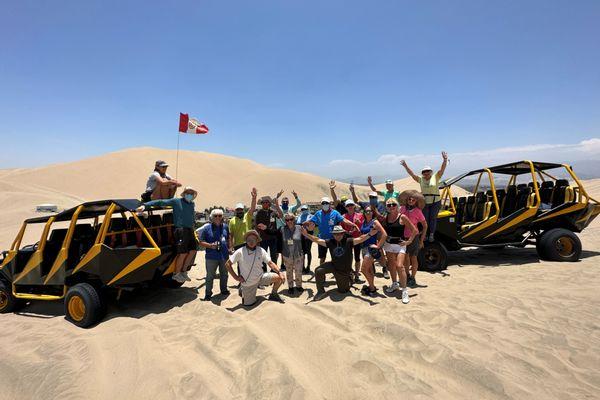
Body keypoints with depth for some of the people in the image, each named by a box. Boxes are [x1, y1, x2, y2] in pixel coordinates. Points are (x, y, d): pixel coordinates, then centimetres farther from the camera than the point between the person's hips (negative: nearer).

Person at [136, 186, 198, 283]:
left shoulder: (192, 204, 15)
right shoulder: (176, 201, -2)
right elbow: (160, 202, -6)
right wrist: (144, 205, -14)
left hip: (190, 230, 6)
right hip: (180, 230, -6)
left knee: (192, 251, 5)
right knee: (183, 253, -7)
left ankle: (183, 271, 22)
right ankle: (176, 274, 13)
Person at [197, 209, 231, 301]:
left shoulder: (225, 227, 5)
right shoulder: (207, 228, -9)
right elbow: (201, 242, -8)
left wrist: (228, 248, 13)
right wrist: (210, 245, -21)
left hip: (224, 256, 4)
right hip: (211, 257, -4)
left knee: (224, 274, 18)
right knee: (210, 276, 4)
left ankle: (224, 290, 36)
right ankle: (208, 294, 17)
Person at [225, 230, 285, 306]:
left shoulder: (261, 251, -9)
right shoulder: (240, 252, -16)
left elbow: (270, 263, -8)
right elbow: (227, 264, -9)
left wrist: (279, 272, -22)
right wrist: (236, 277, -12)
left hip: (260, 278, 2)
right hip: (247, 283, -2)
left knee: (279, 278, -13)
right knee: (249, 304, 6)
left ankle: (273, 295, 15)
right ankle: (242, 289, 35)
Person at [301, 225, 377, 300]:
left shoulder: (348, 241, -19)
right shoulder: (330, 242, -13)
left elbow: (360, 239, -29)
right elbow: (317, 240, -16)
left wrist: (369, 234, -46)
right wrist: (307, 234, -28)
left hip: (345, 270, -2)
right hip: (334, 266, 2)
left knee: (342, 291, 12)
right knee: (318, 271, -20)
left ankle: (349, 280, 47)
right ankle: (321, 291, 1)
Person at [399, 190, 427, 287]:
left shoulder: (417, 211, -10)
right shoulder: (402, 208, 0)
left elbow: (425, 225, -4)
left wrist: (422, 239, -5)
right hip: (403, 236, 4)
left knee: (413, 257, 4)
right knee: (405, 257, 16)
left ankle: (413, 278, 17)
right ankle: (407, 276, 32)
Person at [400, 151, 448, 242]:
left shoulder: (435, 177, -2)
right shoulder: (420, 179, 3)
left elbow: (442, 169, -14)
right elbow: (411, 173, -3)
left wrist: (445, 160, -30)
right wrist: (405, 166, -15)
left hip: (435, 202, -2)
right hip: (424, 203, 2)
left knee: (433, 218, 5)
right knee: (425, 219, 6)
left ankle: (432, 234, 16)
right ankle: (425, 234, 17)